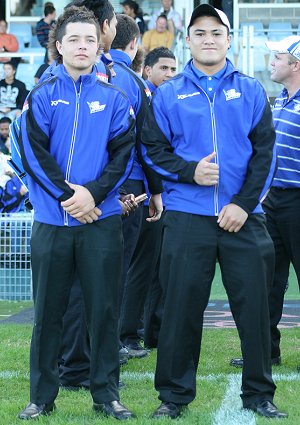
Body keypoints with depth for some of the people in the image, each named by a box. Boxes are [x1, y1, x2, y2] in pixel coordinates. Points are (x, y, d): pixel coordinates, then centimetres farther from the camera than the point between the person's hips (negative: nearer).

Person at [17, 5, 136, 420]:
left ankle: (106, 393, 13)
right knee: (48, 310, 5)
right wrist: (67, 195, -15)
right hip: (51, 219, 0)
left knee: (104, 308, 4)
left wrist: (93, 194, -15)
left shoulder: (114, 98, 5)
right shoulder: (42, 96, 3)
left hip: (102, 219, 0)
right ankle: (42, 396, 14)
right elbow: (34, 152, -5)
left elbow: (122, 154, -1)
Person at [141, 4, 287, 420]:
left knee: (253, 306, 0)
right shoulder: (168, 94, 8)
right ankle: (174, 395, 13)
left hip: (243, 217, 0)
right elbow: (153, 148, 5)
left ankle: (259, 393, 12)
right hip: (186, 218, 0)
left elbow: (264, 151, 3)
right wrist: (189, 171, -13)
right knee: (181, 308, 2)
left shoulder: (250, 91, 8)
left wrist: (244, 203, -7)